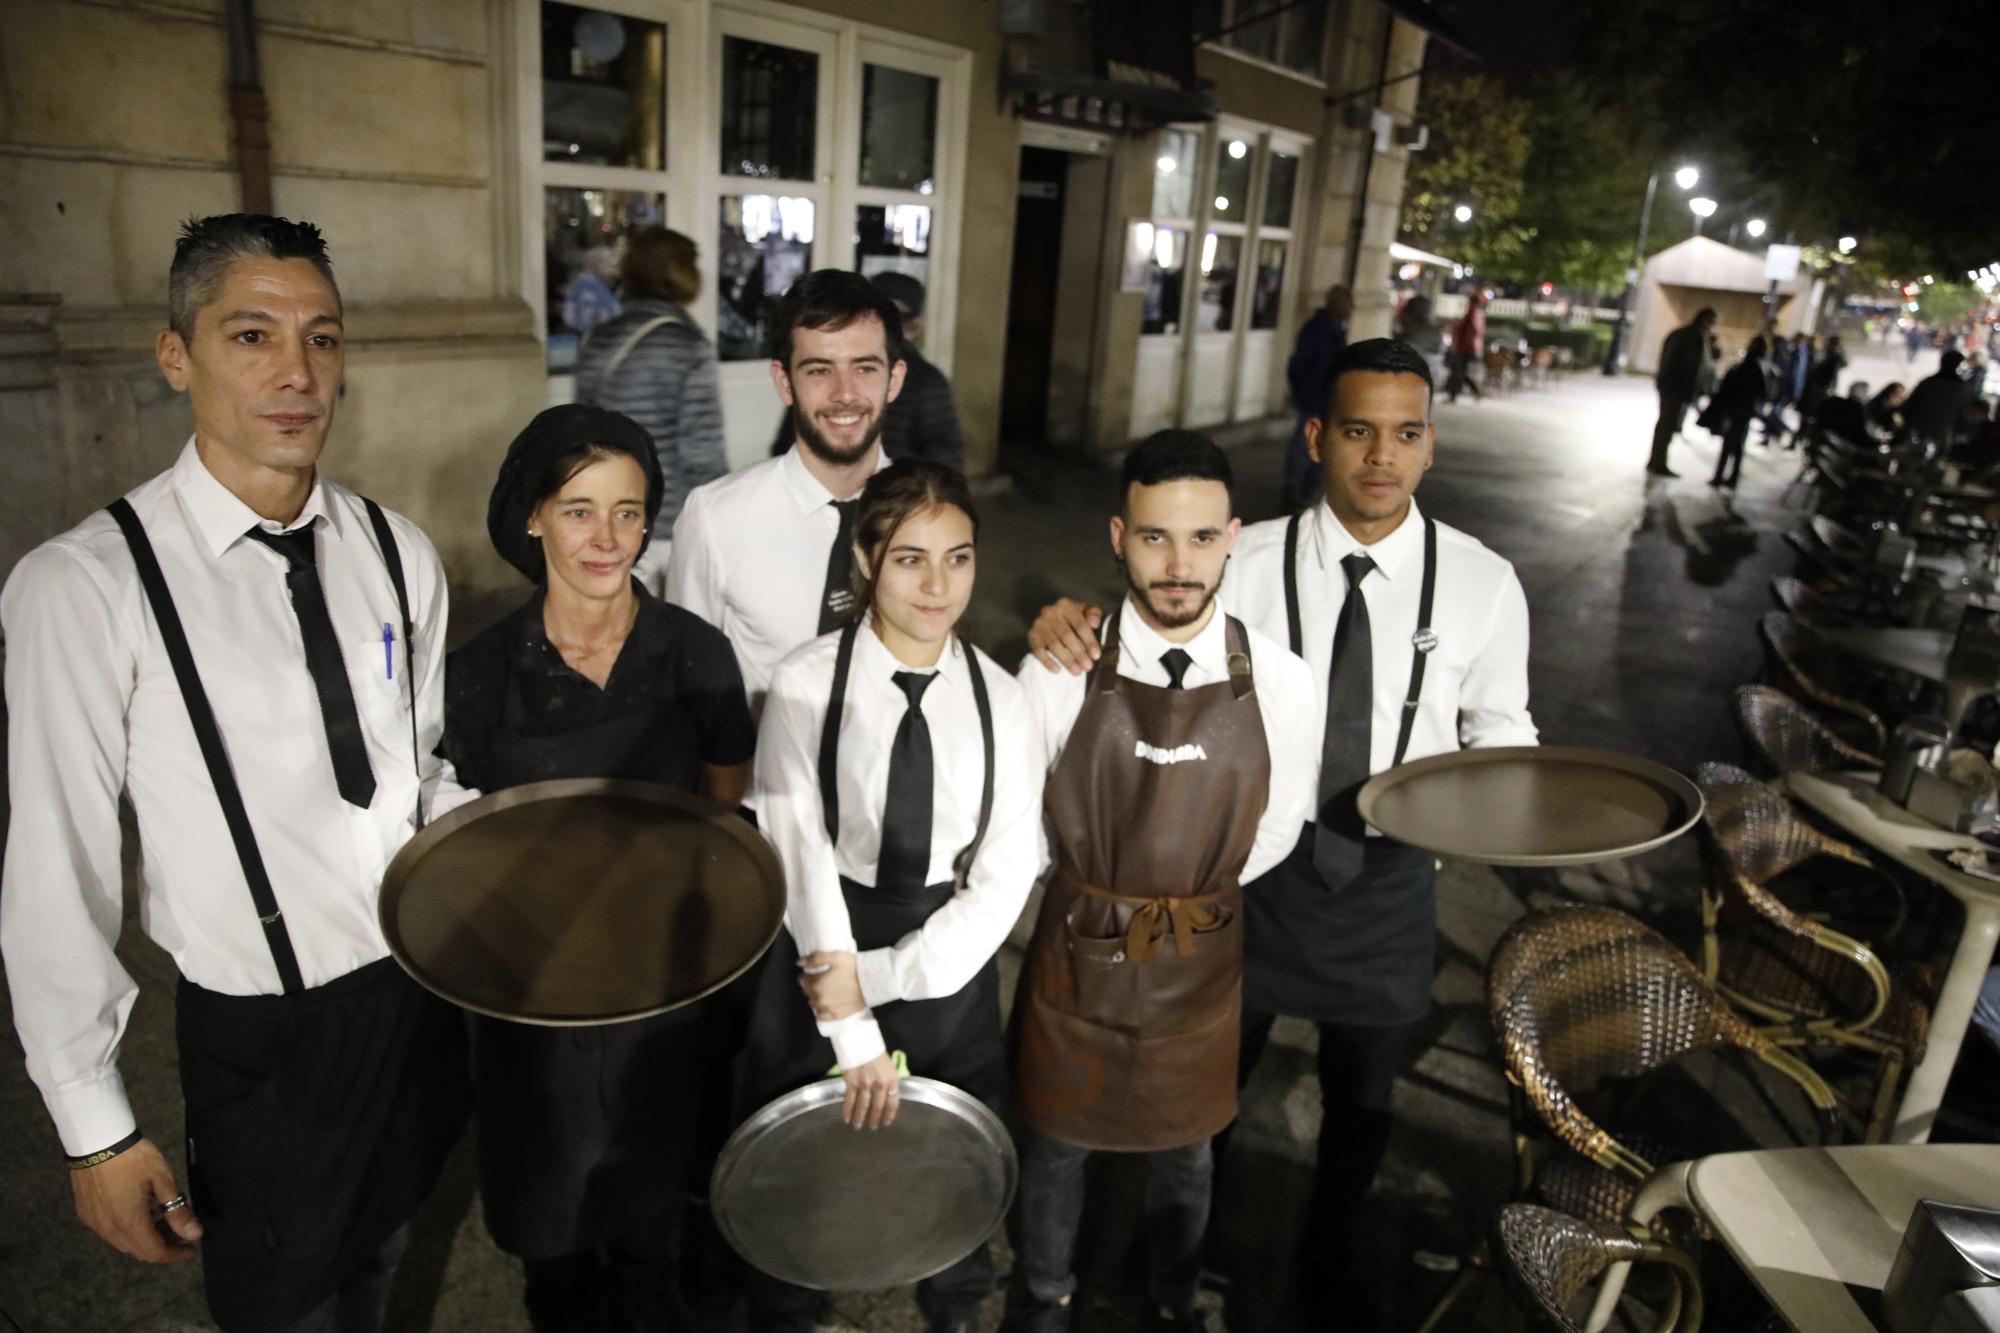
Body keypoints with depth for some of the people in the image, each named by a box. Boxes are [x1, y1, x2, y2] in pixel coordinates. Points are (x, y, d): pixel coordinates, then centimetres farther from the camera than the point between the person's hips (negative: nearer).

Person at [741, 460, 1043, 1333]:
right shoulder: (807, 686, -13)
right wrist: (855, 1034, -19)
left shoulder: (1000, 701, -6)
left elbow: (1005, 878, -7)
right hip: (820, 962, -1)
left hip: (949, 968, 2)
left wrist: (881, 978, -17)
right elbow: (803, 859, -16)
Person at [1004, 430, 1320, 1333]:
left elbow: (1273, 833, 0)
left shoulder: (1280, 683, -14)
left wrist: (1190, 895, 2)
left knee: (1184, 1150, 22)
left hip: (1203, 965, 1)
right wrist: (1097, 889, 3)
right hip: (1076, 953, -1)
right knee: (1056, 1140, 20)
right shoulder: (1056, 674, -18)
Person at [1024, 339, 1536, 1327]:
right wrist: (1071, 629, -36)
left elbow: (1500, 724, 4)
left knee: (1361, 1097, 22)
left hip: (1390, 879, 1)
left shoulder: (1483, 584, -8)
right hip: (1256, 863, -1)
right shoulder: (1246, 563, -13)